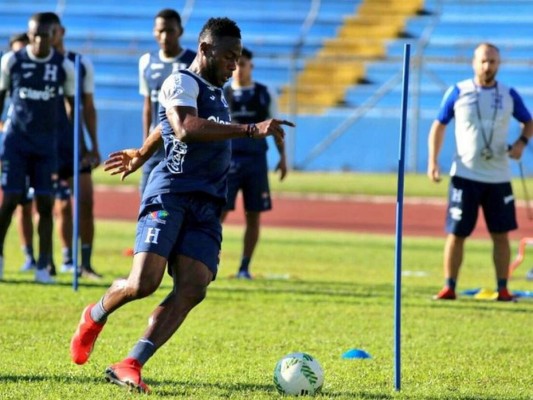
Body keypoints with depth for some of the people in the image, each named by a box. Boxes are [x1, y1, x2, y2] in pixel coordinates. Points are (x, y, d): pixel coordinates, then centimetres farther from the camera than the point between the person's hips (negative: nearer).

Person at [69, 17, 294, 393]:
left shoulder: (215, 91, 24)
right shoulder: (182, 83, -4)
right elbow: (186, 128, -25)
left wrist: (142, 154, 55)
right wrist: (251, 130, -29)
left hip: (207, 206, 8)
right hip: (171, 193, -8)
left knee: (192, 289, -13)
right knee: (144, 283, -17)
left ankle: (130, 366, -16)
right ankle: (95, 316, 16)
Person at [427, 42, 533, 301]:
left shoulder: (509, 95, 4)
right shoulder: (458, 93, 0)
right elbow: (439, 125, 6)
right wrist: (433, 161, -4)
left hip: (498, 177, 2)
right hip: (465, 176, -2)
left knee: (501, 234, 2)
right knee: (456, 234, -1)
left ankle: (502, 289, 9)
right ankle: (449, 287, 7)